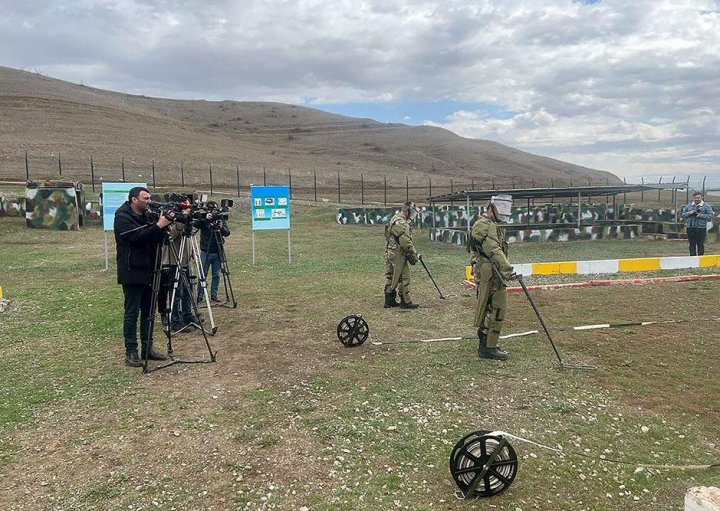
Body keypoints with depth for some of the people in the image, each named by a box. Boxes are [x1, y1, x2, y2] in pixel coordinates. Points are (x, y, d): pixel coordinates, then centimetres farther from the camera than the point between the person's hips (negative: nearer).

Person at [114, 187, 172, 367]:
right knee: (132, 313, -2)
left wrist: (164, 226, -5)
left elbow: (156, 240, 12)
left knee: (148, 312, 11)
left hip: (147, 271, 8)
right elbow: (137, 237, -24)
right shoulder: (123, 217, -10)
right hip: (132, 273, -8)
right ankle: (131, 352, 6)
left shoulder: (146, 216, 13)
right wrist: (158, 226, -25)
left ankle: (147, 348, 19)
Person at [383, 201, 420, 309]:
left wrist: (412, 253, 16)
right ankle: (405, 302, 4)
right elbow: (406, 242, -23)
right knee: (404, 277, -2)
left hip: (389, 252, 10)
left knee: (390, 277, 13)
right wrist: (415, 255, -12)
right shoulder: (402, 223, -20)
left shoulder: (394, 219, 13)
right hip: (398, 254, -10)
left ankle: (389, 301, 20)